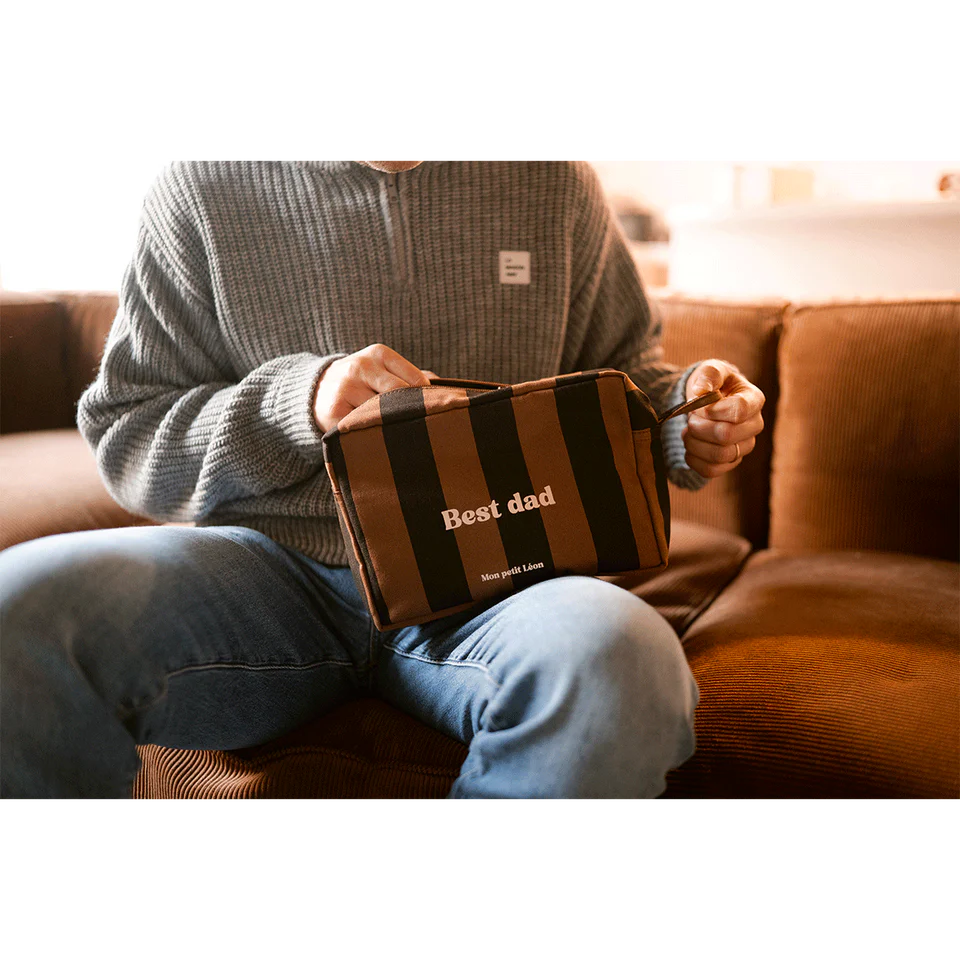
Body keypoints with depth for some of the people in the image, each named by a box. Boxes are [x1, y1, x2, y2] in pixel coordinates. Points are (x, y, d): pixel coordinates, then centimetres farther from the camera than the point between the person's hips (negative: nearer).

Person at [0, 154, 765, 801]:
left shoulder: (555, 179, 10)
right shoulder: (205, 187, 5)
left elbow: (624, 374, 20)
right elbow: (126, 439, 7)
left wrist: (688, 418, -3)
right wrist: (298, 403, -12)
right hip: (277, 564, 0)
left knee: (620, 658, -35)